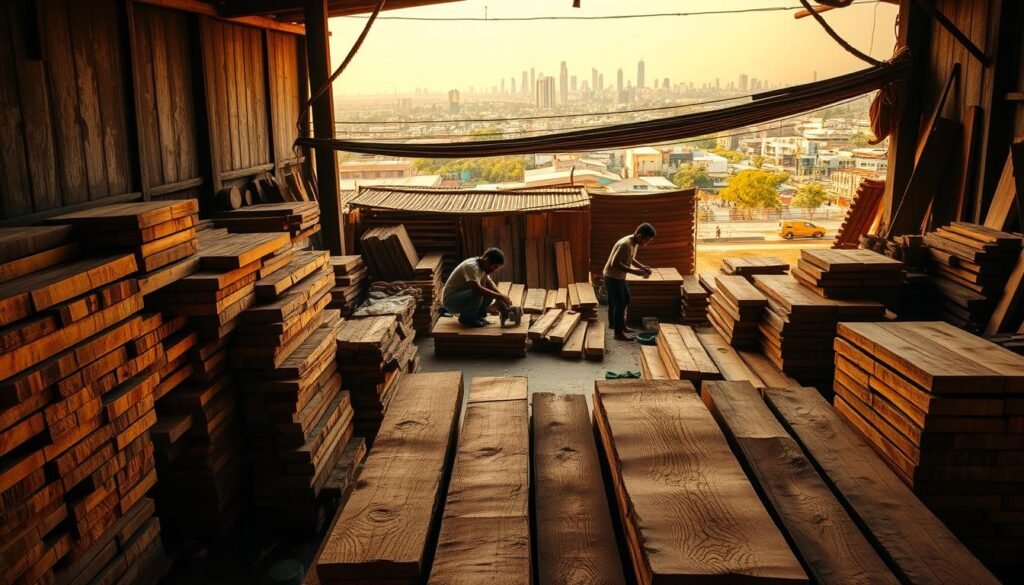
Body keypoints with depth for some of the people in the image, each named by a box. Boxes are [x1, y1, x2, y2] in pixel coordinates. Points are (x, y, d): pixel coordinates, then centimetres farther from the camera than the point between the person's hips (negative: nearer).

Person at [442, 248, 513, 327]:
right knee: (477, 294, -33)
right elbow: (477, 289, -38)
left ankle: (477, 315, 5)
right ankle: (466, 317, -12)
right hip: (450, 300, -9)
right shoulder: (471, 266, -25)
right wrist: (499, 296, -36)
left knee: (491, 292, -6)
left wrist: (500, 297, -12)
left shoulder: (483, 267, 2)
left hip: (463, 296, 9)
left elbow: (489, 283, 6)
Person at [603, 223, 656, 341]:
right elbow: (615, 264, -30)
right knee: (619, 304, -4)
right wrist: (634, 271, -29)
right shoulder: (624, 244, -29)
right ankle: (618, 333, 5)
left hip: (620, 277, 10)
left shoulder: (634, 243, 0)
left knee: (625, 300, 20)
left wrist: (642, 267, -1)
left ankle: (620, 325, 34)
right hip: (612, 277, -10)